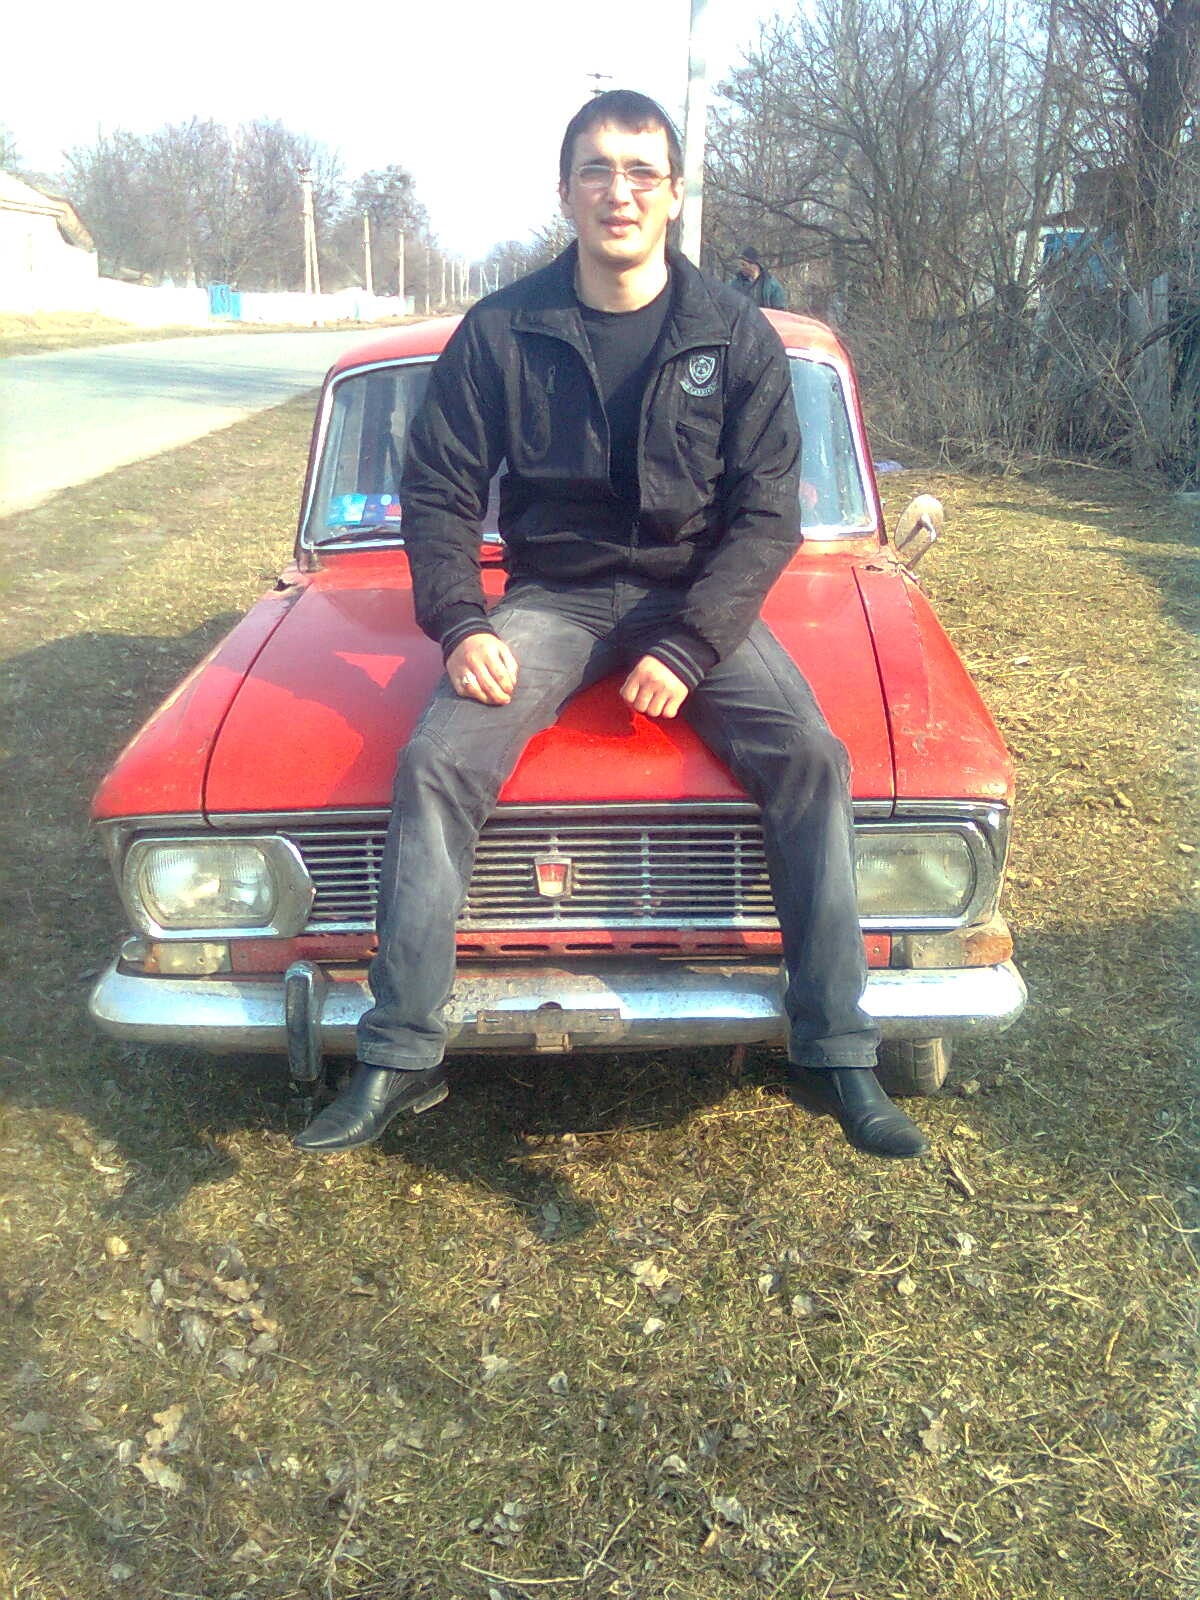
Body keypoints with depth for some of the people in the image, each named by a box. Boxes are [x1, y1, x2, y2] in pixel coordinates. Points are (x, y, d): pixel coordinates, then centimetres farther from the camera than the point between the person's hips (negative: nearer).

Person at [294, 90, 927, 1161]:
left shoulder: (737, 336, -2)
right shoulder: (499, 331, -1)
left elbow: (767, 513, -4)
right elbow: (438, 491, 3)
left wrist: (689, 646, -18)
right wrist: (461, 625, -14)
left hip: (699, 598, 0)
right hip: (551, 596, 1)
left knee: (811, 760, -25)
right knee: (436, 766, -24)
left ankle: (838, 1057, -14)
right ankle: (400, 1061, -13)